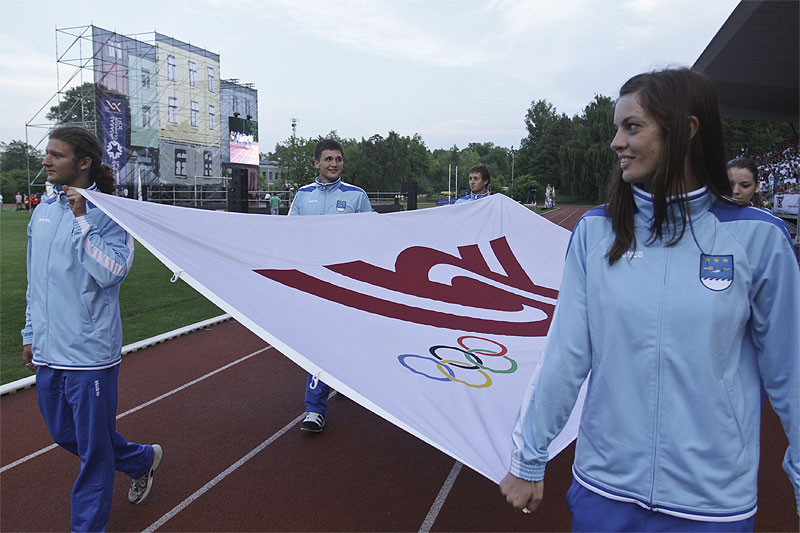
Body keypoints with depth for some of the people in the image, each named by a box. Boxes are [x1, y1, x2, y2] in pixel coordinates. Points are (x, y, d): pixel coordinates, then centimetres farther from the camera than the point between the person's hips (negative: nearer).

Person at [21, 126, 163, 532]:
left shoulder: (108, 213, -11)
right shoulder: (43, 211, 9)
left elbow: (112, 273, -24)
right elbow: (36, 280, 16)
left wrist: (82, 219, -23)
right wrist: (31, 334, 19)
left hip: (89, 354, -7)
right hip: (48, 353, 8)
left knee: (92, 449, 5)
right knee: (65, 435, 21)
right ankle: (142, 460, 41)